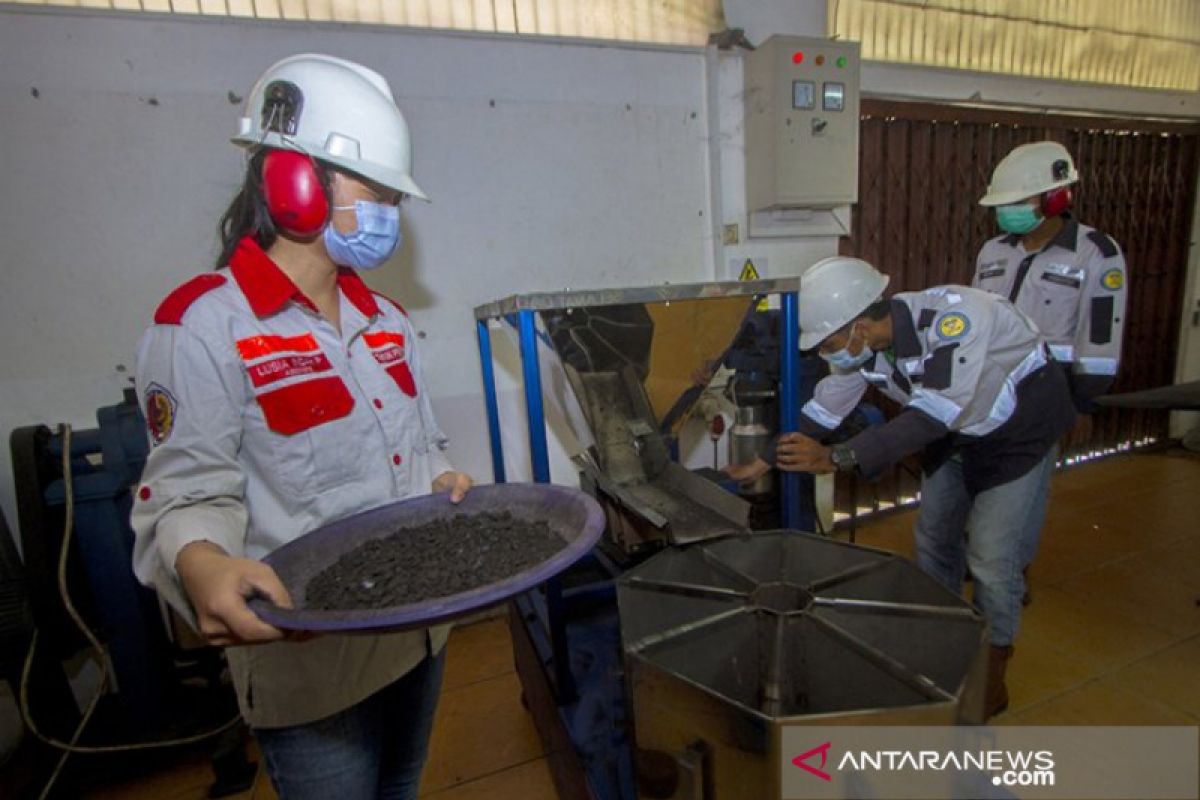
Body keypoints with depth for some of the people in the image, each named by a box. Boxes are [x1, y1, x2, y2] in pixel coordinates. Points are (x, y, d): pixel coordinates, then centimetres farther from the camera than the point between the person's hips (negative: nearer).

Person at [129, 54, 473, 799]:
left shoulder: (385, 318, 6)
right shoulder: (205, 324, -15)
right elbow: (190, 492, -15)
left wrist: (446, 481, -7)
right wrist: (202, 564, -35)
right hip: (311, 660, -6)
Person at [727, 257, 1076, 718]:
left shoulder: (956, 318, -38)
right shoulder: (864, 342, -17)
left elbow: (929, 418, -43)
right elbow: (825, 407, -8)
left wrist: (837, 459, -48)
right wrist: (762, 463, -6)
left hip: (1019, 430, -6)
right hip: (956, 429, 6)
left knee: (990, 557, -7)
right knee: (934, 539, 11)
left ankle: (991, 675, 18)